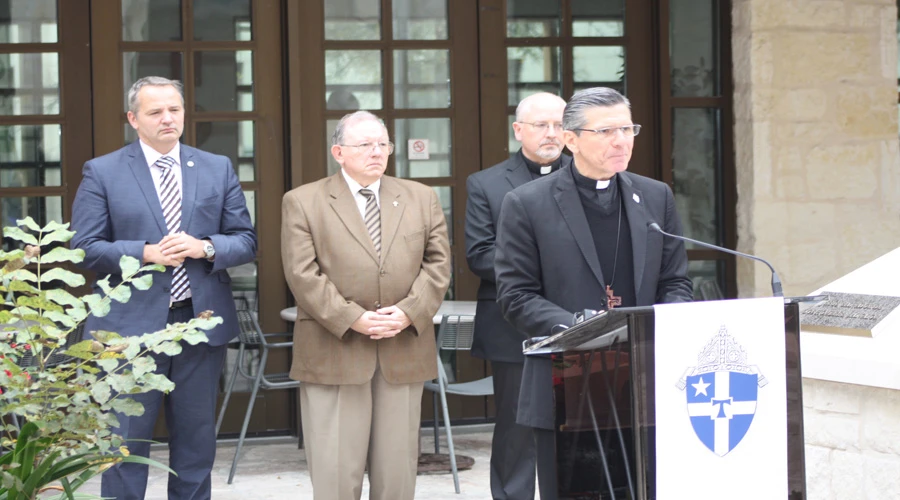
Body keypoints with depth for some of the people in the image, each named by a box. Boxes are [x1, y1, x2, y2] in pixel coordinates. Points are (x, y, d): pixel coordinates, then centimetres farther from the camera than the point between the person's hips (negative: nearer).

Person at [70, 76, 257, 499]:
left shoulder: (218, 169, 9)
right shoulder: (102, 172, 1)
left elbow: (245, 242, 7)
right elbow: (86, 248, -4)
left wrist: (204, 248, -12)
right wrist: (147, 253, -16)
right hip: (132, 326, -3)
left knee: (196, 443, 11)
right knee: (125, 445, 0)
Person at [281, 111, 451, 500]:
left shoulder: (421, 198, 13)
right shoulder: (302, 202, 2)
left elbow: (437, 263, 6)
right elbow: (302, 274, -6)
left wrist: (409, 312, -10)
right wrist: (352, 319, -15)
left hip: (404, 353, 3)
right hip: (334, 353, -3)